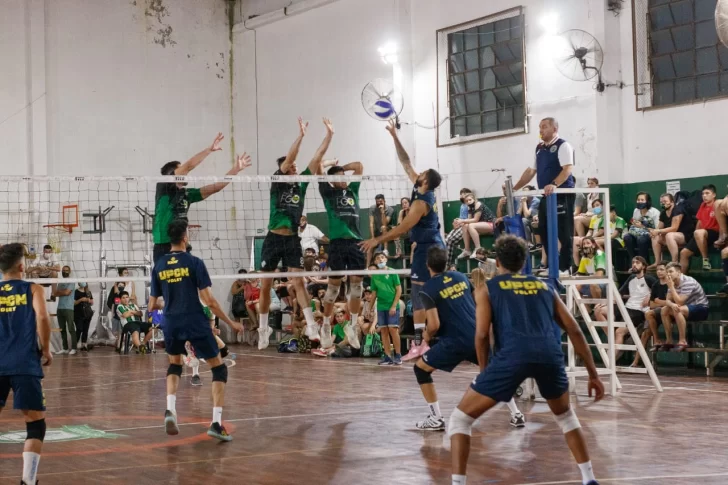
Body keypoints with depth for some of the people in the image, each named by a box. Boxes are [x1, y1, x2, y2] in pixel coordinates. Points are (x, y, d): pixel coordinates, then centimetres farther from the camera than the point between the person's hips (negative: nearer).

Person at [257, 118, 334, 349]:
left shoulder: (301, 183, 8)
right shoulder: (277, 181, -1)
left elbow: (317, 158, 4)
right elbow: (287, 159, -16)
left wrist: (329, 134, -2)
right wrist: (301, 135, -23)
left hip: (292, 239, 2)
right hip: (273, 239, -2)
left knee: (298, 282, -8)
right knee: (265, 286, 5)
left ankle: (311, 326, -15)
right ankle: (264, 329, 17)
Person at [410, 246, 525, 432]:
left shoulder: (428, 289, -5)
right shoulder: (460, 277, 12)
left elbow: (434, 325, -11)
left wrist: (426, 337, 7)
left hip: (455, 341, -5)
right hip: (477, 337, 5)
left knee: (420, 369, 11)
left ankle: (436, 419, 3)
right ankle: (516, 415, 22)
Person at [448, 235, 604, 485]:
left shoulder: (487, 288, 20)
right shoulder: (544, 287, 29)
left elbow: (482, 334, 7)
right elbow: (574, 330, 22)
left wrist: (485, 372, 18)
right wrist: (593, 374, 25)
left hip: (513, 354, -3)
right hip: (550, 353, 4)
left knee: (460, 418, 11)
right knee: (566, 416, 33)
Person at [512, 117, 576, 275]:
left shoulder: (563, 146, -7)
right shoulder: (539, 148, 17)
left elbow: (567, 169, -19)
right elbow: (531, 171, 22)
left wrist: (554, 184, -35)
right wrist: (515, 188, 18)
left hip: (562, 195, -8)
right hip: (546, 196, 8)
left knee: (564, 233, -4)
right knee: (544, 232, 9)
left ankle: (564, 268, 1)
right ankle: (552, 266, 18)